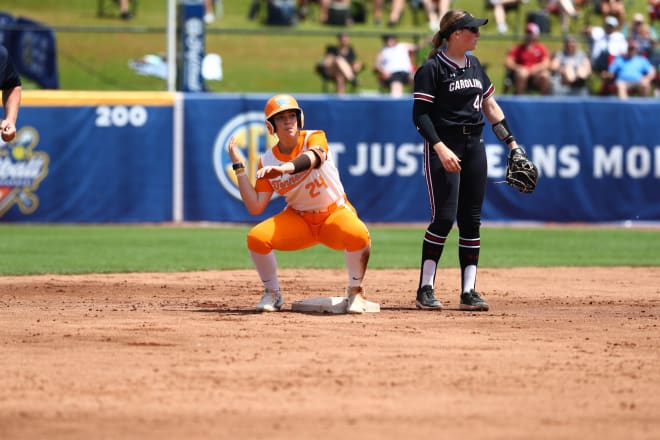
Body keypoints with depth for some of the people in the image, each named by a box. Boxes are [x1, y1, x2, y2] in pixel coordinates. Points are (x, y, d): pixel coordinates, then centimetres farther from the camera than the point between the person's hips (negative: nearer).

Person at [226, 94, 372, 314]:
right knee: (256, 237, -23)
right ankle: (272, 294, 0)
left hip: (336, 214, -3)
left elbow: (313, 157, -40)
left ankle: (355, 291, -10)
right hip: (298, 219, 3)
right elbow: (255, 207, -8)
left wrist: (284, 168, -60)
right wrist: (239, 167, -11)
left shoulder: (314, 138, -13)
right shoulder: (267, 161, -4)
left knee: (357, 234, -36)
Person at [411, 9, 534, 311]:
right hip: (444, 147, -7)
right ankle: (425, 289, -6)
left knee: (471, 220, 4)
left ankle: (469, 292, 6)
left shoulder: (474, 66, 13)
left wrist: (512, 142, 14)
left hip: (474, 147, 7)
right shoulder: (432, 69, -9)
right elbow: (420, 115, -14)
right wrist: (440, 149, -25)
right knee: (444, 217, -13)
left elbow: (490, 107, 20)